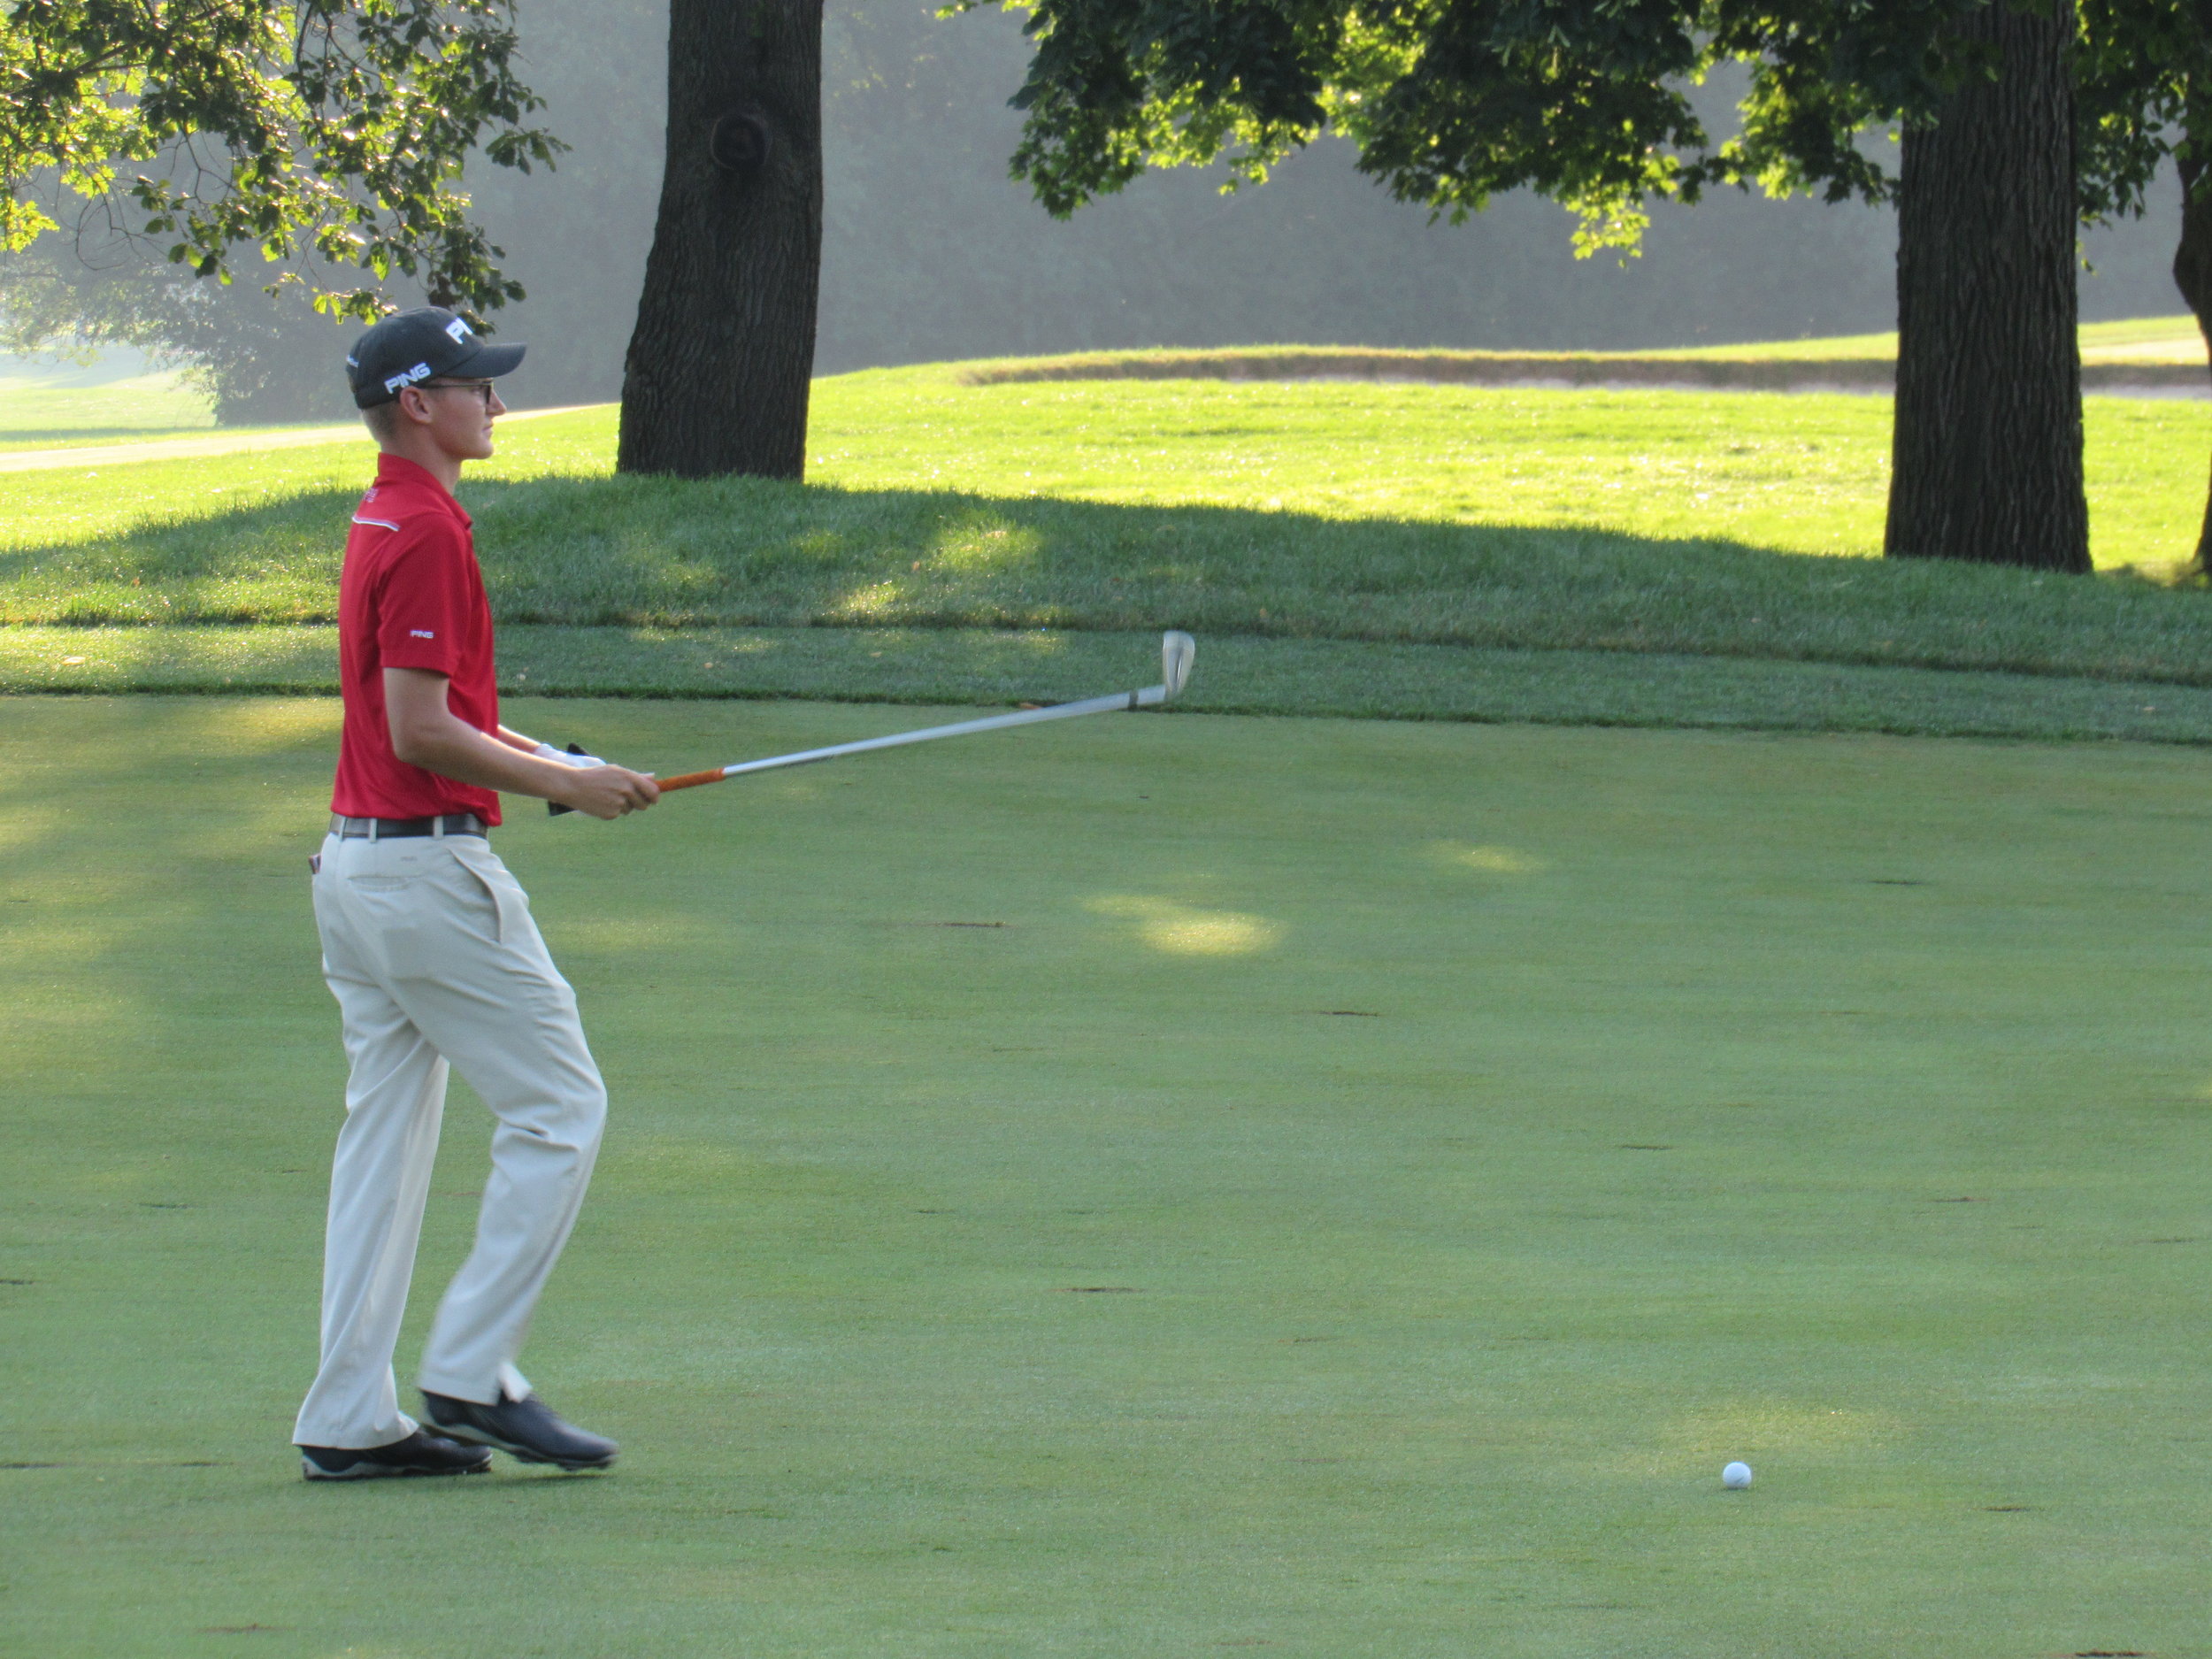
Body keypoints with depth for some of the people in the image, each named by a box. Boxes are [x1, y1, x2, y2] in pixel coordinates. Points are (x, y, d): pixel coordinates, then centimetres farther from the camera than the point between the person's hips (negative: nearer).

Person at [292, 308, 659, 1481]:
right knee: (558, 1109, -3)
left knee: (386, 1127, 9)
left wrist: (541, 762, 15)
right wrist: (561, 784, -12)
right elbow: (420, 733, -20)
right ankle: (471, 1374, -4)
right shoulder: (428, 534, -16)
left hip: (356, 861, 10)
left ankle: (350, 1419, 8)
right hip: (430, 869, -10)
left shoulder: (382, 524, 15)